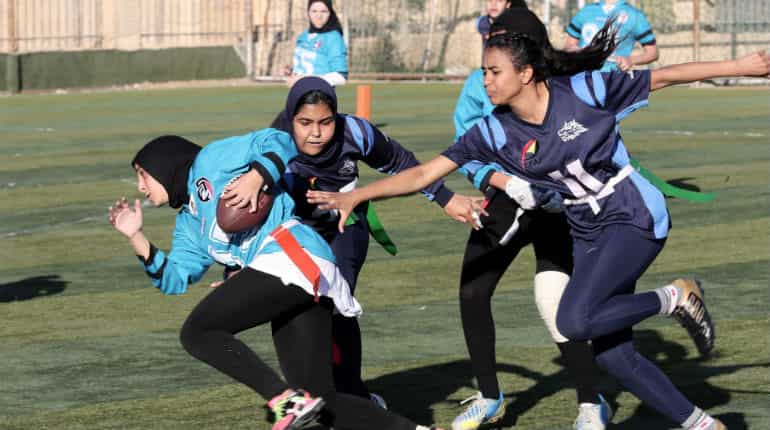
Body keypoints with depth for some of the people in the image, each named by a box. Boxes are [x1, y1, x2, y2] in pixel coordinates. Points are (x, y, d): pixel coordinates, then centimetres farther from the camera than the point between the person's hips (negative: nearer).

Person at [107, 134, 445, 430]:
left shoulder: (209, 161, 12)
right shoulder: (189, 222, 33)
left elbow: (278, 143, 5)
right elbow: (174, 279, 21)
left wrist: (256, 177, -10)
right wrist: (136, 237, 13)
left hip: (291, 257, -9)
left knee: (197, 332, -15)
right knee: (320, 402, 1)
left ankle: (287, 399, -24)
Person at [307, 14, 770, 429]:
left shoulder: (584, 91, -17)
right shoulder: (495, 132, -6)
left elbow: (665, 76, -8)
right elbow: (423, 174, -5)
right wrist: (355, 196, -13)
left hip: (635, 219, -6)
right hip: (587, 234, 6)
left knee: (574, 320, -24)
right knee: (610, 352, 2)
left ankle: (675, 298, -4)